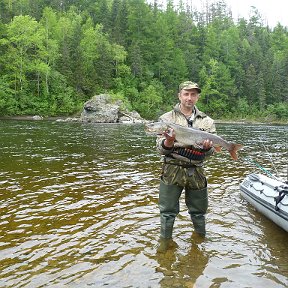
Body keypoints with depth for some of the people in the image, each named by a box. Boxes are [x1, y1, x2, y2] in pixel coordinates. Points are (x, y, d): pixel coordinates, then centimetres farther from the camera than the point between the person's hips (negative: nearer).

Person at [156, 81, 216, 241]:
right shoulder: (167, 118, 1)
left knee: (199, 210, 16)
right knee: (168, 211, 6)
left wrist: (207, 148, -18)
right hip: (173, 170, -2)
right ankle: (166, 239, 28)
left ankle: (201, 237, 40)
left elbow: (209, 153, 5)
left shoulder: (207, 121, 7)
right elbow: (161, 149, -4)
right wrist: (168, 142, -25)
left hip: (196, 172, 2)